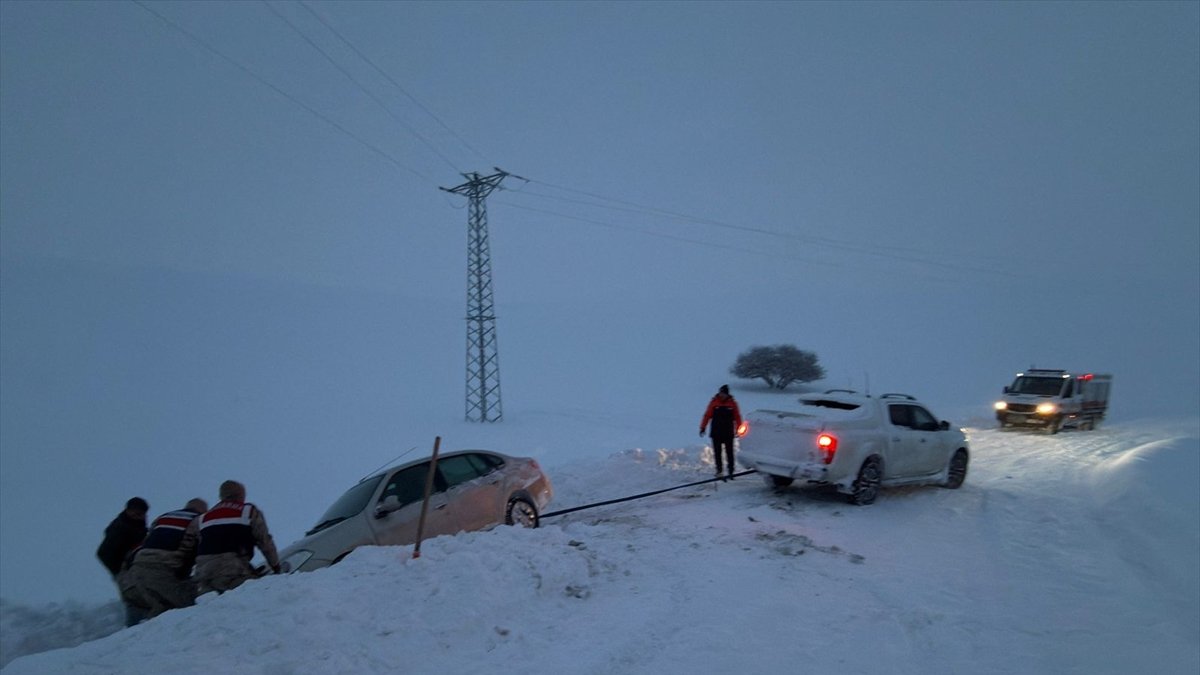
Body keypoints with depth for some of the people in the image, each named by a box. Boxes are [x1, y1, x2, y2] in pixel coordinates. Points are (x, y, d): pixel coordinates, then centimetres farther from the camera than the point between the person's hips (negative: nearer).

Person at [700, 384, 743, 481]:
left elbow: (737, 417, 3)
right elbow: (707, 415, 0)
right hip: (716, 433, 1)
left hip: (728, 433, -1)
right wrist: (702, 427, -3)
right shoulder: (714, 402, 0)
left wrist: (738, 430, -1)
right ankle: (719, 470, 17)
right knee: (717, 453, 7)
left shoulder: (732, 403, 1)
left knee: (729, 453, 1)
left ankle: (730, 472, 6)